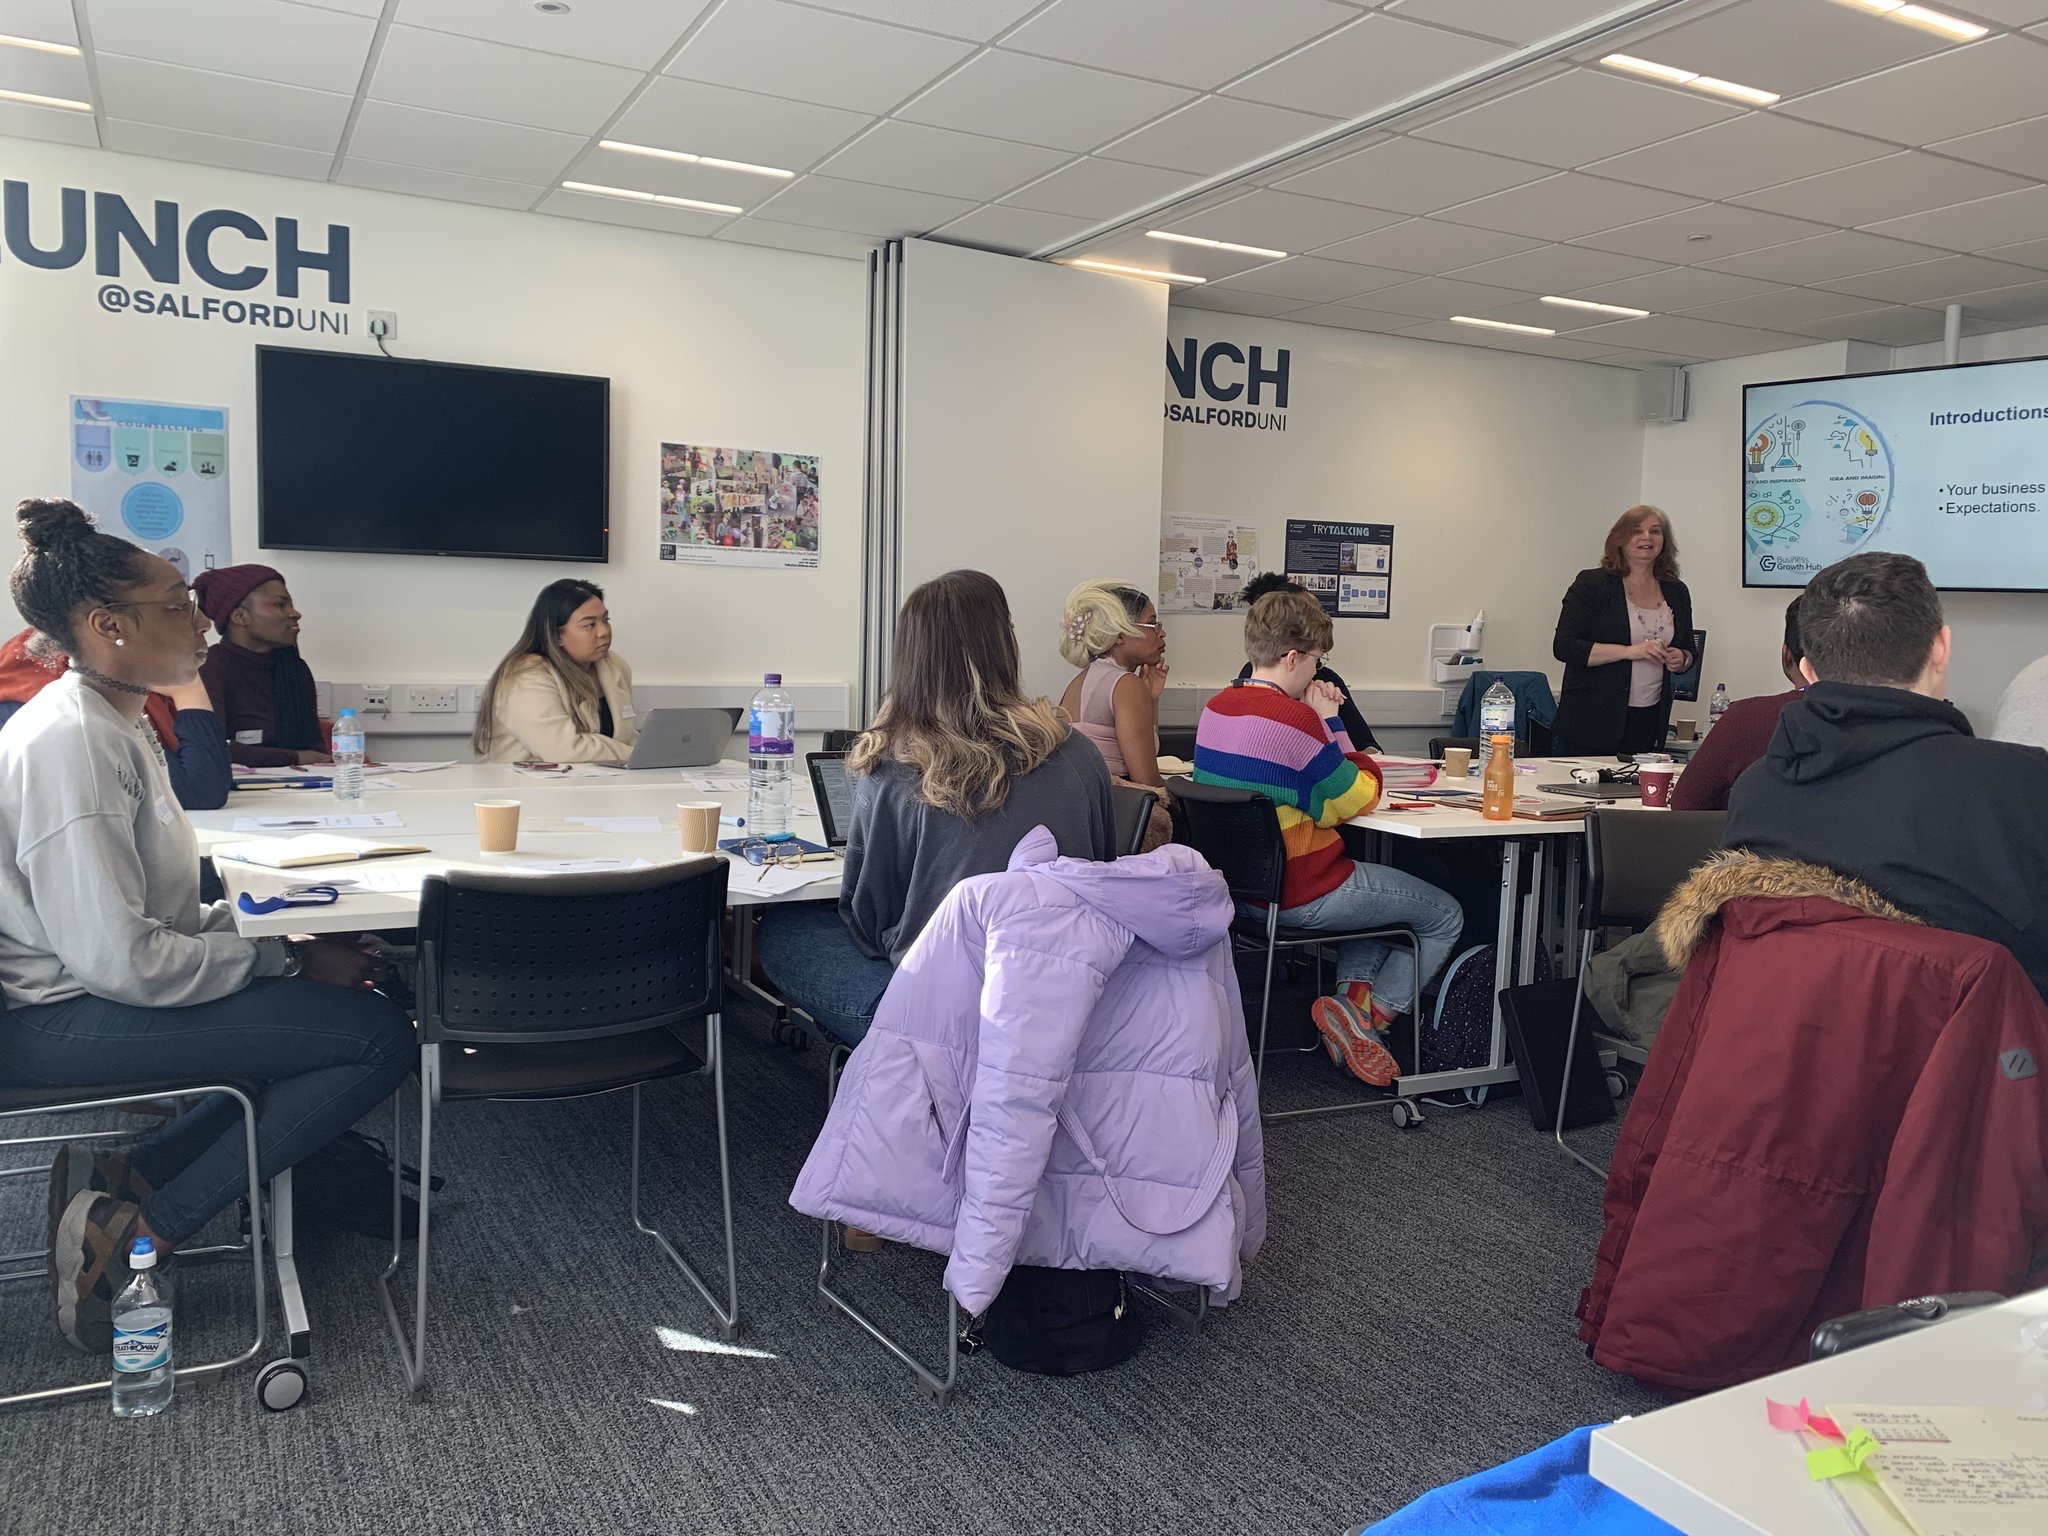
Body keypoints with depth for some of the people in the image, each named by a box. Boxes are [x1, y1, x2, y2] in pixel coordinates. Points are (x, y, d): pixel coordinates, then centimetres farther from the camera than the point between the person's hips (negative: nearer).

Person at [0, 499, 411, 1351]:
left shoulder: (113, 727, 13)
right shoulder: (69, 740, -20)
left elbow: (158, 911, 14)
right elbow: (118, 957, -26)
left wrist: (285, 936, 0)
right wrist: (286, 958, -16)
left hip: (102, 990, 10)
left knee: (358, 985, 13)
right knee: (377, 1037, -19)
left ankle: (124, 1179, 7)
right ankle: (129, 1239, -10)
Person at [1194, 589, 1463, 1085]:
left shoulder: (1215, 708, 2)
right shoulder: (1292, 719, -24)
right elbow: (1359, 799, -14)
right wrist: (1331, 722, -7)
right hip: (1300, 898, -9)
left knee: (1375, 884, 33)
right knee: (1445, 917, 9)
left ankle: (1352, 992, 15)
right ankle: (1368, 1016, 2)